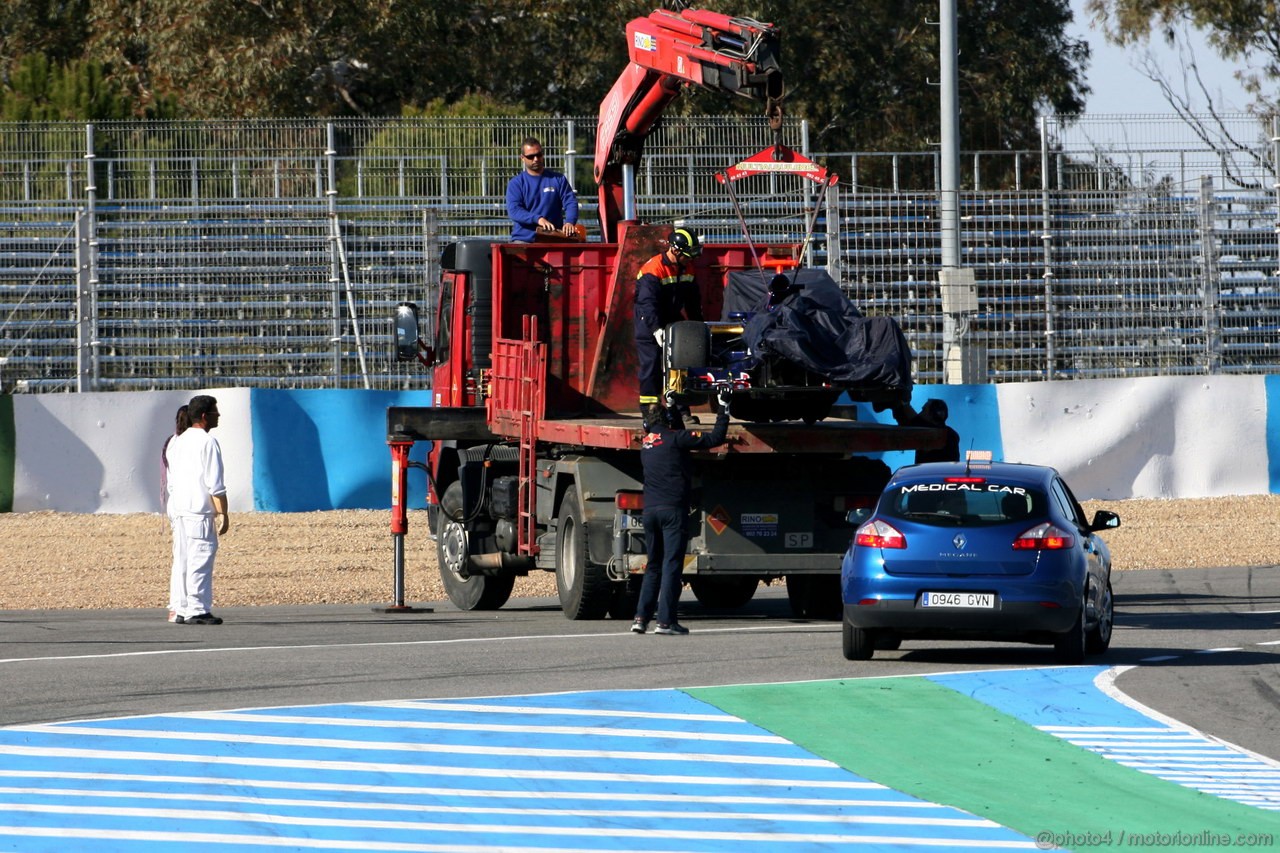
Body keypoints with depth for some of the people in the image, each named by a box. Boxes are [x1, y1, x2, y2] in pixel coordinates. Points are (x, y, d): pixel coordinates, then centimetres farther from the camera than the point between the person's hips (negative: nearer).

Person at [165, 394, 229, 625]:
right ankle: (197, 610, -10)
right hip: (199, 511, -8)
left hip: (178, 510, 8)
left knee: (183, 561, 10)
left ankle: (182, 609, 11)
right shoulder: (207, 442, -9)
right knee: (200, 561, -7)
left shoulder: (177, 442, 15)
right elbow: (215, 485, -13)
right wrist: (223, 513, -10)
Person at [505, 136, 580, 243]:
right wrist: (538, 219, -22)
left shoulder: (558, 179, 12)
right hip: (523, 240, -1)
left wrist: (569, 222, -17)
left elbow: (571, 203, 4)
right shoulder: (515, 183, 8)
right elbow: (513, 210, -5)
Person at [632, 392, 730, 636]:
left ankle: (641, 617, 4)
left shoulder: (646, 443, 16)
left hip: (649, 509, 6)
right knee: (671, 564, -5)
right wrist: (723, 409, 7)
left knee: (653, 566, 13)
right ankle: (666, 620, -10)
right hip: (673, 508, -6)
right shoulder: (675, 438, -2)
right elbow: (715, 438, -4)